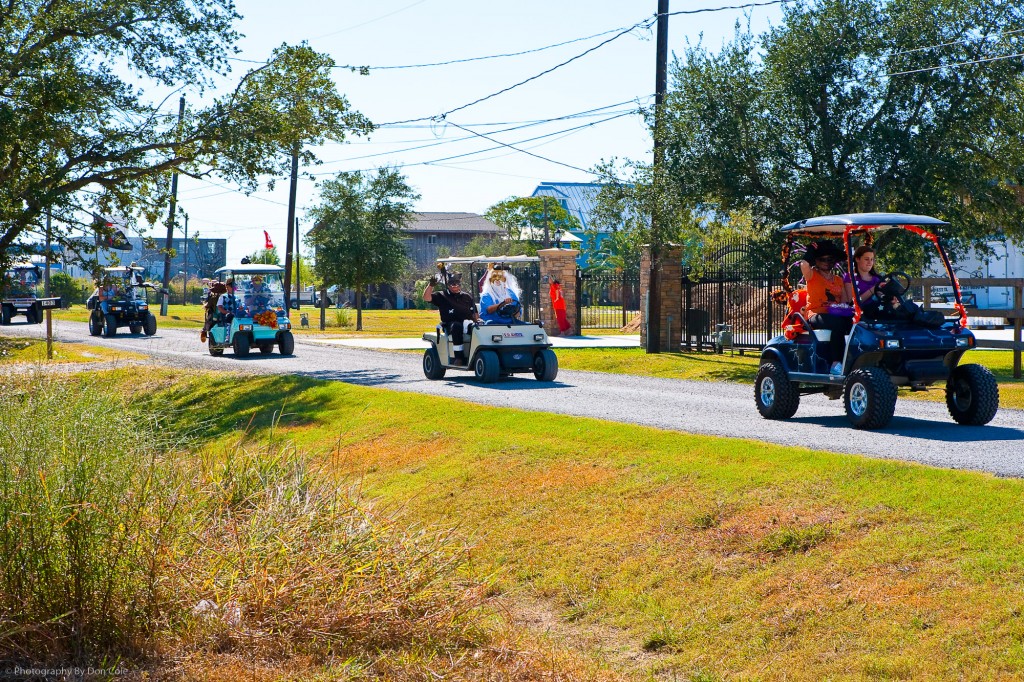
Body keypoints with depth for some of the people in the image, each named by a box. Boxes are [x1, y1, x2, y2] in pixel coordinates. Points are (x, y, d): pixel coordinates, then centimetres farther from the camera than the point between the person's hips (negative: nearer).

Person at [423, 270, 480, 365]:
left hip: (467, 324, 2)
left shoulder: (467, 297, 24)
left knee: (480, 327, -31)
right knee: (457, 326, -39)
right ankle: (459, 356, -37)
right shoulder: (442, 296, 16)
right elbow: (426, 298, 1)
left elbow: (475, 314, 21)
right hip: (450, 326, -2)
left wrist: (478, 320, -2)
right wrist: (431, 285, -14)